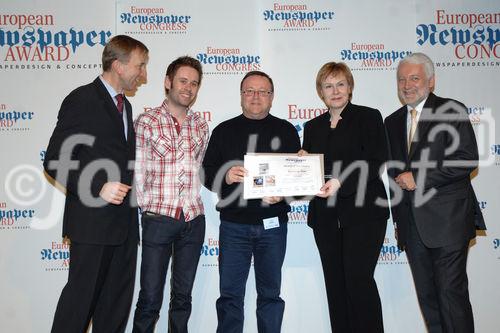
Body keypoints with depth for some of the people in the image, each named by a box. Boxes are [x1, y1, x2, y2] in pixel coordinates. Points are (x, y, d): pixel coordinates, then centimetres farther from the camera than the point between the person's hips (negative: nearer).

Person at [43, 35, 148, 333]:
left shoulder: (124, 105, 17)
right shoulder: (82, 100, -8)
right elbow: (55, 162, -13)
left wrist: (129, 192, 12)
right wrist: (98, 188, -21)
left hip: (124, 221, 8)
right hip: (92, 221, -7)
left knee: (118, 300, 12)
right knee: (82, 296, 0)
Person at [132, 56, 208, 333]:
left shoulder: (201, 126, 9)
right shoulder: (146, 122, -3)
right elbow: (138, 172, -2)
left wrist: (191, 203, 8)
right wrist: (148, 207, -2)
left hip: (193, 219, 4)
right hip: (158, 218, -3)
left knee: (183, 295, 14)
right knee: (150, 297, 2)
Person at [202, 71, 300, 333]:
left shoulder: (286, 131, 7)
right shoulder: (224, 131, 8)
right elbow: (207, 173, 3)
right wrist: (225, 176, -18)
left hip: (272, 224, 0)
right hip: (233, 224, 0)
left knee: (270, 293, 10)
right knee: (230, 293, 6)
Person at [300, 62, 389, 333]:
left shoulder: (368, 117, 2)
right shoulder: (312, 127, 16)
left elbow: (376, 163, -8)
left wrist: (341, 182, -20)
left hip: (363, 211, -4)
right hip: (325, 216, 5)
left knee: (358, 278, -10)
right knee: (335, 282, 8)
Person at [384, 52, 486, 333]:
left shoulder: (452, 110, -2)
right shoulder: (392, 122, 16)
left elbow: (467, 159, -12)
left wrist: (419, 178, -15)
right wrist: (400, 179, 4)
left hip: (447, 220, -5)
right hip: (411, 223, 6)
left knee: (452, 292, -2)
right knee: (427, 296, 12)